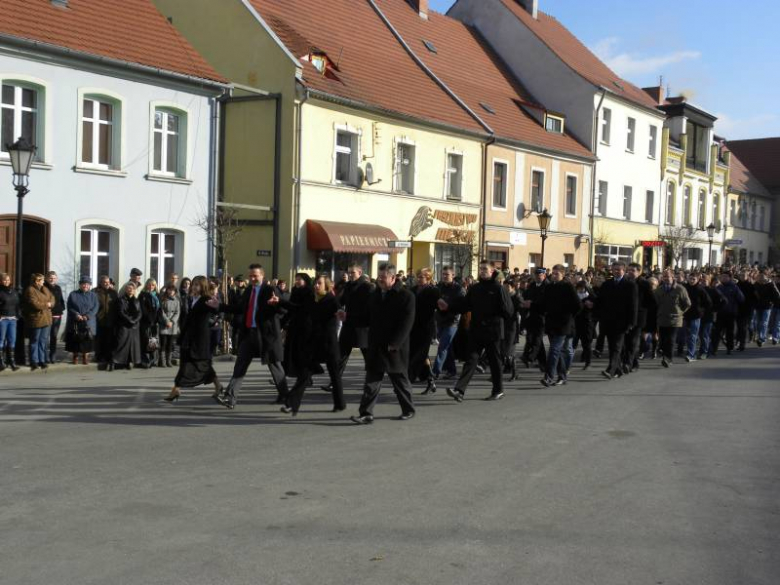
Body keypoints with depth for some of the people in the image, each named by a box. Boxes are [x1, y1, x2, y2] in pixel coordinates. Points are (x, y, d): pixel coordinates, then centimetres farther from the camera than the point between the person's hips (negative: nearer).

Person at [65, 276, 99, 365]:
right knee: (75, 340, -1)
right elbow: (70, 307, 0)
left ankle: (85, 357, 6)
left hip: (88, 322, 0)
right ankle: (75, 357, 10)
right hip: (75, 322, 0)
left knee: (87, 340, -2)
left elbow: (95, 307, -1)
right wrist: (76, 315, -16)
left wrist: (87, 316, -15)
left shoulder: (92, 296, 9)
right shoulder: (73, 295, 7)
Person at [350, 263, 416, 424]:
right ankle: (366, 414, 0)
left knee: (400, 381, 9)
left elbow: (406, 323, -14)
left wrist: (394, 343, -19)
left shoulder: (406, 296, -9)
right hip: (375, 346, 5)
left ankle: (408, 410, 26)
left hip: (395, 349, -5)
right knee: (371, 382, 0)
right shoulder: (374, 295, 11)